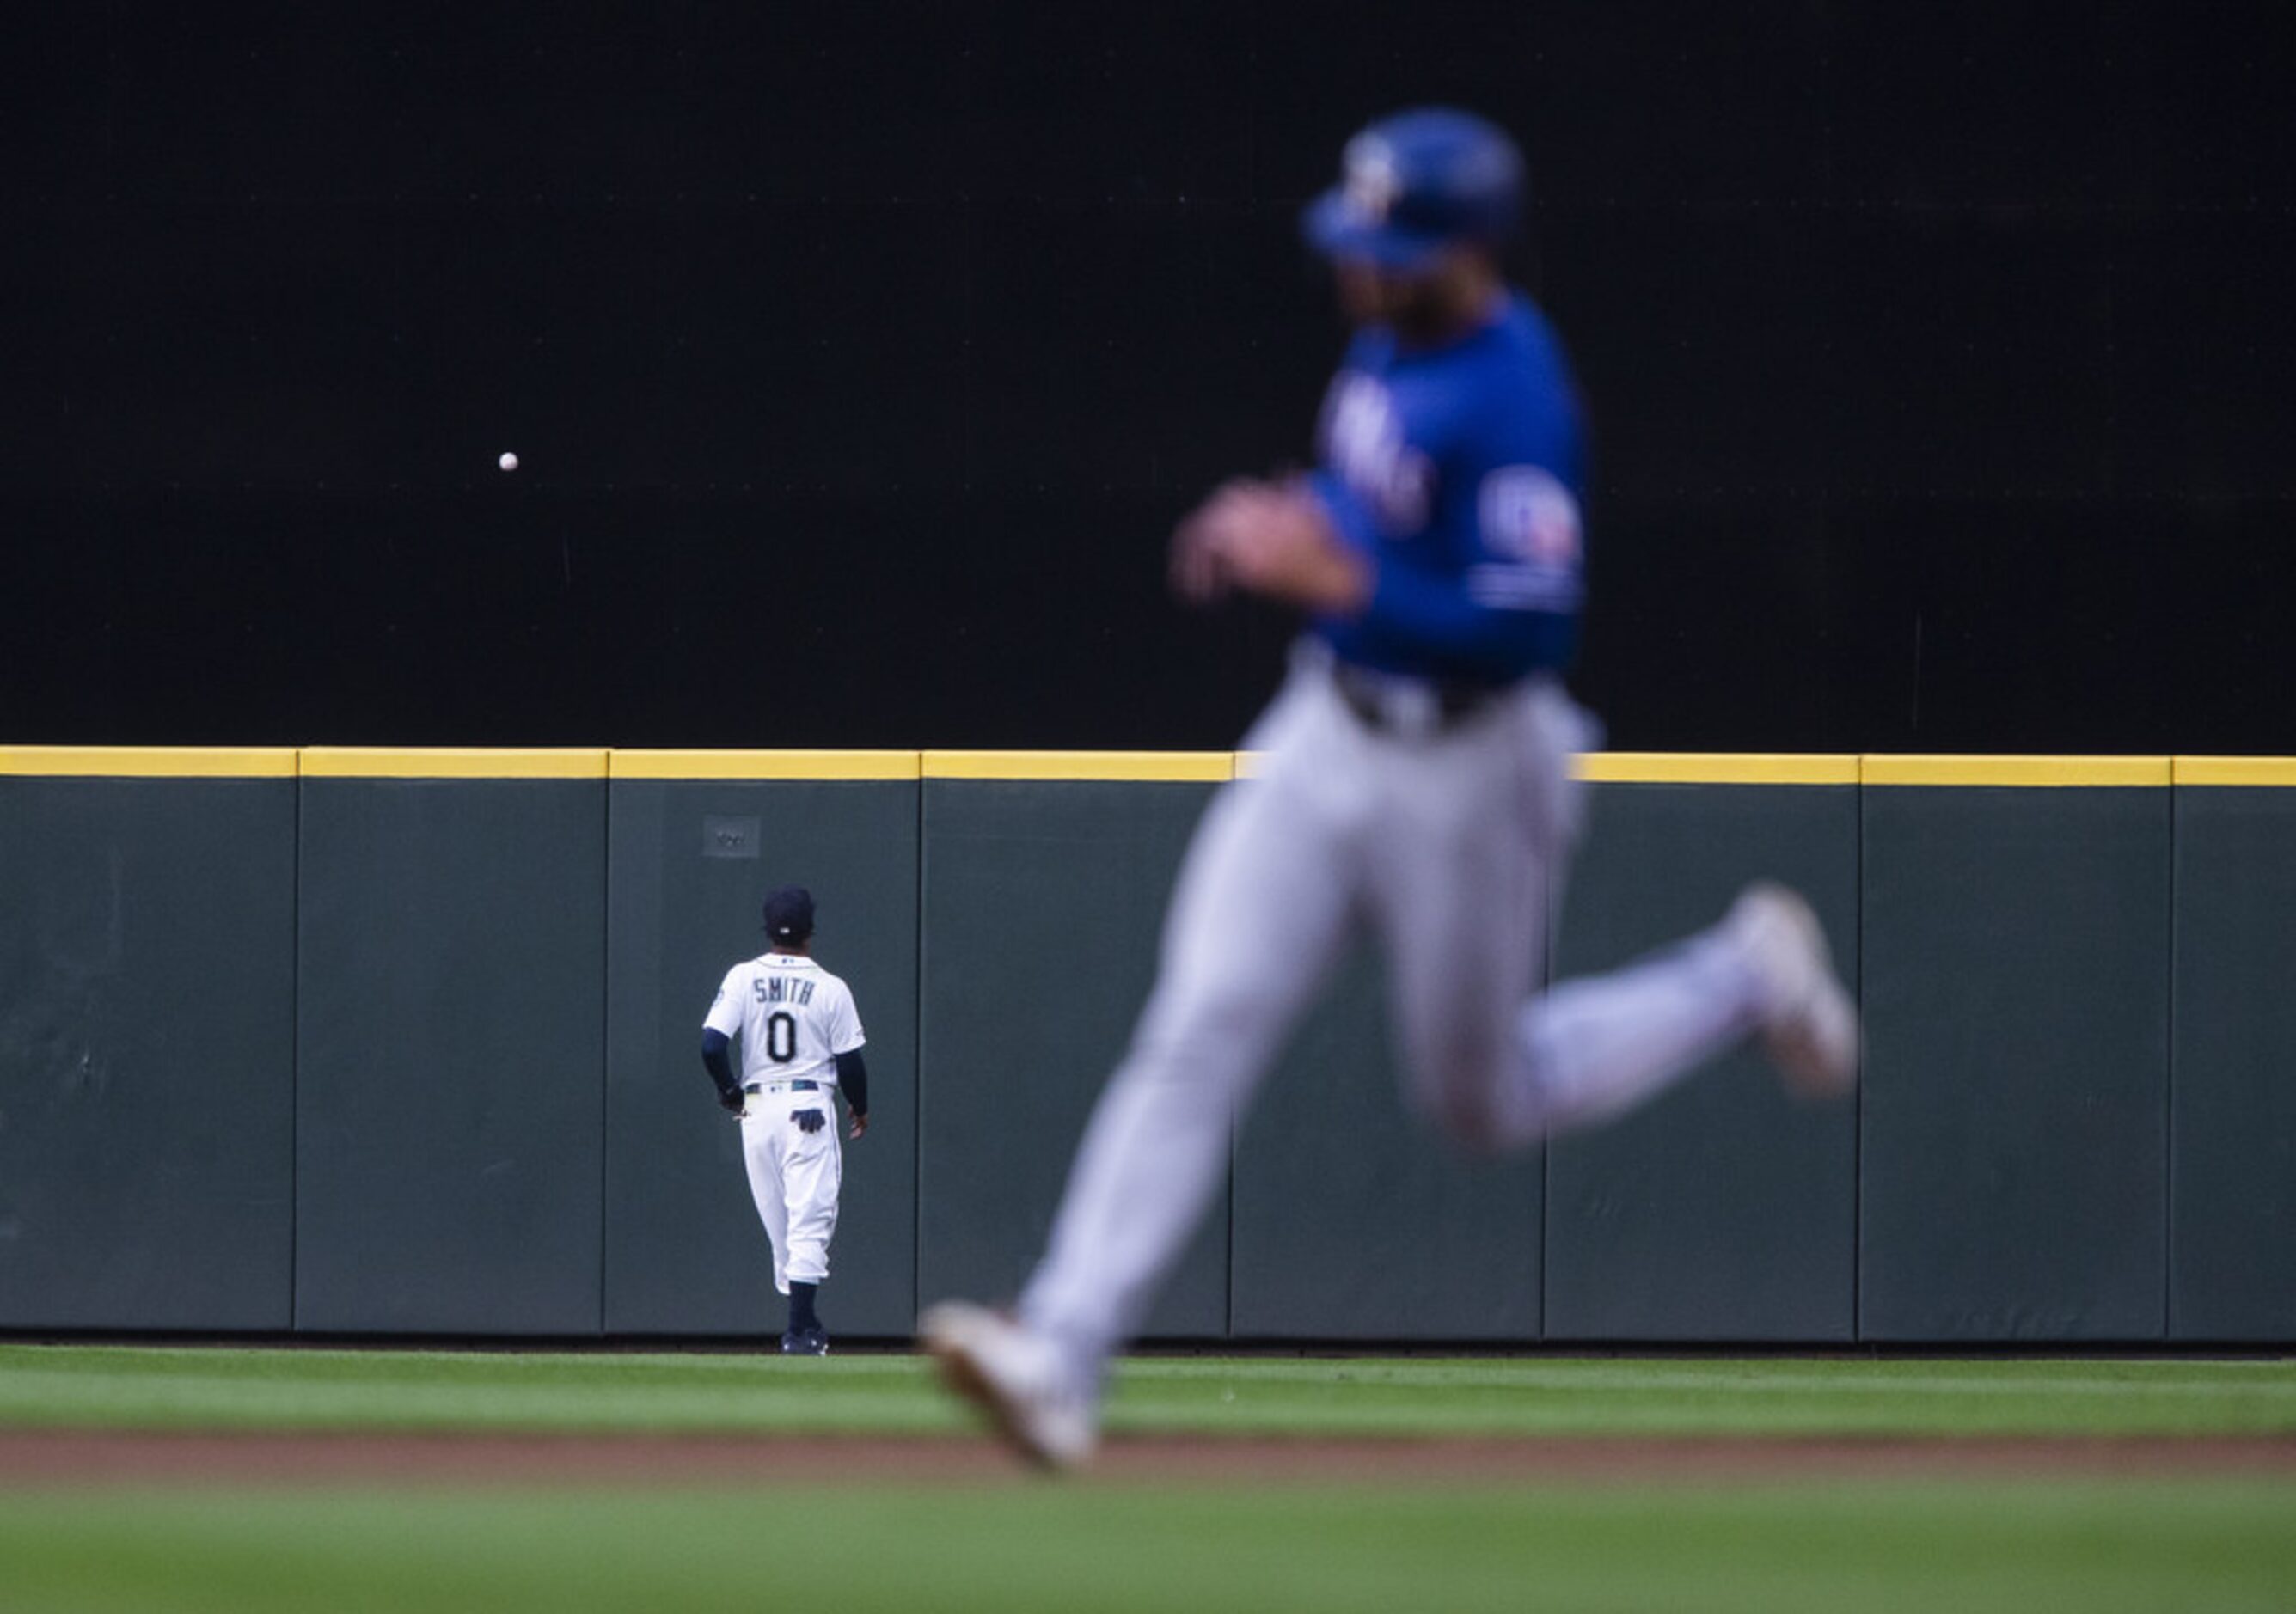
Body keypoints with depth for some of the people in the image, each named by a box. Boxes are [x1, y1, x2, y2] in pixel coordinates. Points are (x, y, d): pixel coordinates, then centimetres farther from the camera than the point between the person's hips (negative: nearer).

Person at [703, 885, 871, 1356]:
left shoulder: (743, 978, -1)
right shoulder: (830, 988, -5)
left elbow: (712, 1045, -10)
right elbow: (850, 1061, -3)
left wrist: (731, 1092, 8)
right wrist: (860, 1108, 16)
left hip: (756, 1108, 3)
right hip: (810, 1110, -3)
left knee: (778, 1224, 12)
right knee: (810, 1221, -3)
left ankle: (806, 1324, 16)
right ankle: (800, 1328, -12)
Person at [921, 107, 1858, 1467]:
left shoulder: (1513, 406, -25)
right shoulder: (1394, 339, 2)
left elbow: (1531, 630, -30)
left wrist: (1334, 580, -32)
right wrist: (1286, 516, 3)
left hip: (1465, 771, -7)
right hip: (1327, 734, 7)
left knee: (1483, 1102, 12)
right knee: (1197, 1034, -8)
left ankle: (1744, 980, 35)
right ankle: (1064, 1355, -15)